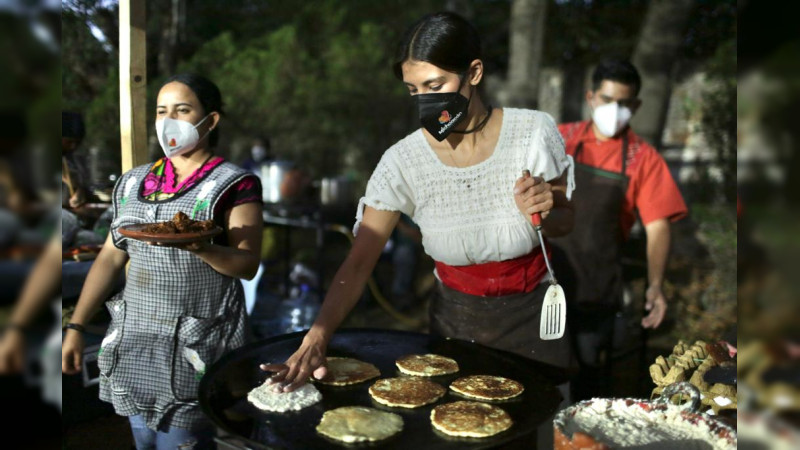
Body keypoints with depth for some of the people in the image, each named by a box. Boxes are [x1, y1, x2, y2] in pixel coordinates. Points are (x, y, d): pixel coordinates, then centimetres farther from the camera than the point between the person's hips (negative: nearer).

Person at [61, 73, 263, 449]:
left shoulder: (234, 184, -7)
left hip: (193, 348, -5)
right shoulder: (133, 182, 9)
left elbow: (247, 264, -13)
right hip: (132, 343, 6)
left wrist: (199, 247, -31)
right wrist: (75, 326, 5)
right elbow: (110, 257, 11)